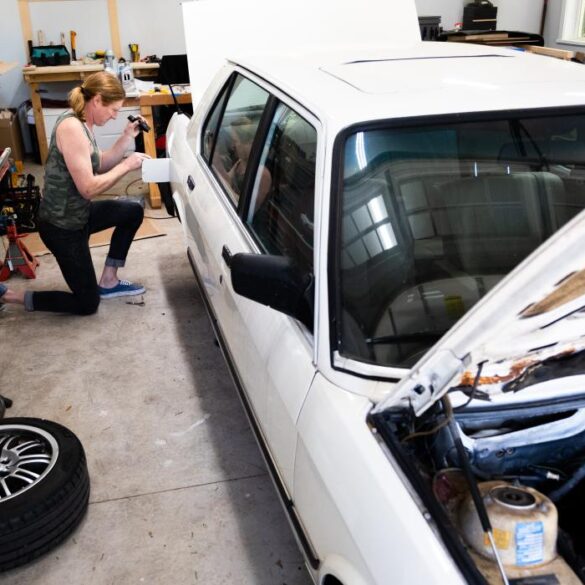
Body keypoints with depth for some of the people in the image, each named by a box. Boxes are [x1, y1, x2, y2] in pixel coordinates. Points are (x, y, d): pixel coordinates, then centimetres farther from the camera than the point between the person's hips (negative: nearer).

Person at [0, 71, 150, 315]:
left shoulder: (83, 123, 4)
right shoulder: (72, 127, -25)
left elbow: (99, 166, 12)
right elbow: (88, 188, -27)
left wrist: (127, 137, 2)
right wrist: (126, 165, -17)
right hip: (61, 225, -9)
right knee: (87, 304, 3)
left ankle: (108, 282, 21)